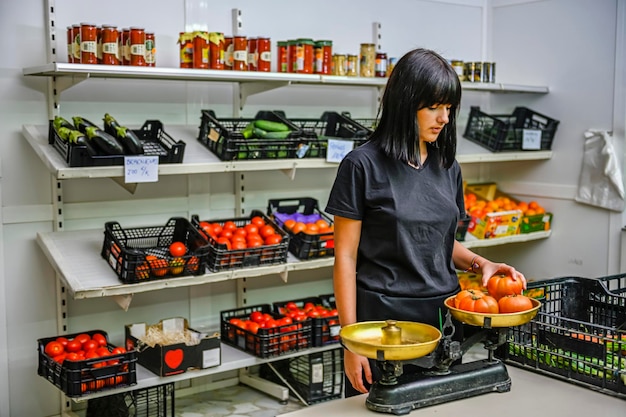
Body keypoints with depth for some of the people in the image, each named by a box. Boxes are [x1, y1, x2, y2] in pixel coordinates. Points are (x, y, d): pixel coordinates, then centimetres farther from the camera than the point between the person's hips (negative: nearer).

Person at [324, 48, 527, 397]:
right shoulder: (363, 165, -9)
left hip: (444, 315, 5)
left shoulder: (448, 167, 8)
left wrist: (480, 263, -1)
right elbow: (346, 257, -9)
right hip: (385, 317, -5)